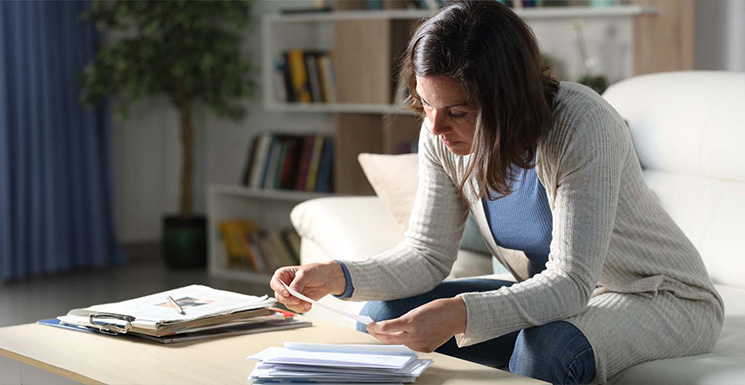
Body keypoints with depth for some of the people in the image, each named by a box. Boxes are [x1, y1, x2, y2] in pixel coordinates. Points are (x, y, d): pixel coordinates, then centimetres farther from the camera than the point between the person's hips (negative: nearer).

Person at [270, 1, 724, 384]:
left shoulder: (583, 126, -31)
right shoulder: (443, 135, -12)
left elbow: (570, 284, -35)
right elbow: (427, 254, -7)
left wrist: (460, 313, -50)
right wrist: (339, 277, -25)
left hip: (666, 299, -6)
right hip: (550, 294, 6)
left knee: (546, 346, -38)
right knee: (388, 313, -8)